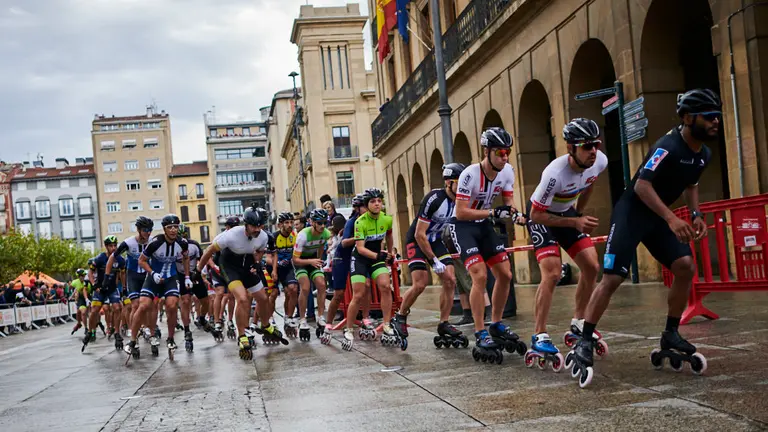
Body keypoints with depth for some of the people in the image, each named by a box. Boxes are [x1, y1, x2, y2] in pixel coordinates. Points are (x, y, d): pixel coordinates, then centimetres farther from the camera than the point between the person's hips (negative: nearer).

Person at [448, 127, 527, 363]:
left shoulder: (507, 171, -9)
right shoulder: (470, 175, -27)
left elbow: (507, 202, 4)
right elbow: (461, 212, -26)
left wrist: (516, 215, -18)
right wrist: (494, 212, -32)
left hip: (483, 225, 7)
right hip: (462, 226, -6)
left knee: (505, 275, 1)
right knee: (480, 276, -20)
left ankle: (496, 325, 19)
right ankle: (481, 336, -13)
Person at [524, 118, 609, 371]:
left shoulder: (600, 162, -18)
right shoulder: (555, 174, -37)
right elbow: (536, 215, -27)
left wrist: (580, 214, 10)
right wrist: (574, 223, -29)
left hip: (568, 212, 7)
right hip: (541, 216, -6)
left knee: (592, 267, -1)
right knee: (552, 273, -20)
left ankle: (578, 326, 14)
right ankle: (539, 338, -13)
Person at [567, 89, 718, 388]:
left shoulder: (704, 154, 4)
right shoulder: (668, 147, -23)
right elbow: (641, 186, -31)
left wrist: (696, 214, 6)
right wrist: (672, 219, -38)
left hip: (658, 217, 8)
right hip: (631, 213, -8)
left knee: (686, 267, -6)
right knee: (611, 278, -14)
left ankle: (670, 336, 8)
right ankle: (584, 344, -8)